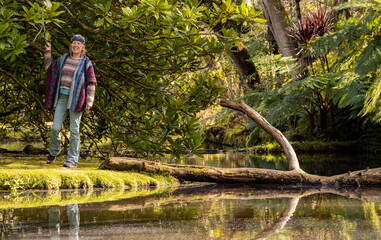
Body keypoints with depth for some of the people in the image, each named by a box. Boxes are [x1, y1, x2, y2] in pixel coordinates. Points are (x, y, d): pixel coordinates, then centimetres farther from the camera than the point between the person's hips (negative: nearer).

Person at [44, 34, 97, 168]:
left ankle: (73, 159, 3)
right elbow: (49, 68, 28)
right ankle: (54, 152, 22)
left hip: (76, 99, -4)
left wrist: (89, 101, -9)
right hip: (62, 97, 4)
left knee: (74, 130, -4)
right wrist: (47, 53, 19)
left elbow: (91, 83, -2)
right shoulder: (64, 59, 12)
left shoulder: (86, 63, 0)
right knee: (55, 128, -2)